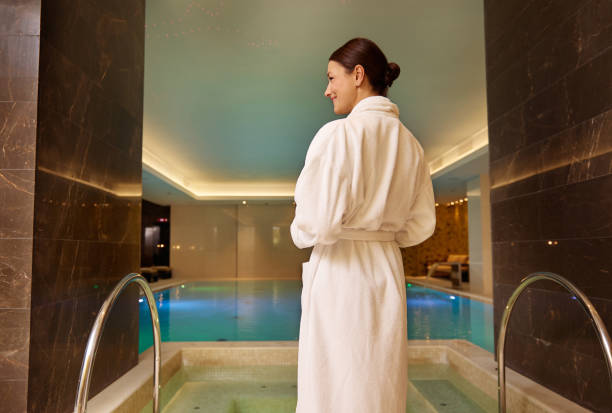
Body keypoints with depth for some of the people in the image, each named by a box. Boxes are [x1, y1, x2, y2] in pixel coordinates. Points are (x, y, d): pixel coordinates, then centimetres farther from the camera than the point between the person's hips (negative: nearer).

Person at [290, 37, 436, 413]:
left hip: (340, 273, -6)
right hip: (387, 272, 7)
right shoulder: (410, 143, 7)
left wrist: (300, 233, 2)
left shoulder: (339, 134, -14)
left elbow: (319, 223, -19)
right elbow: (422, 224, 11)